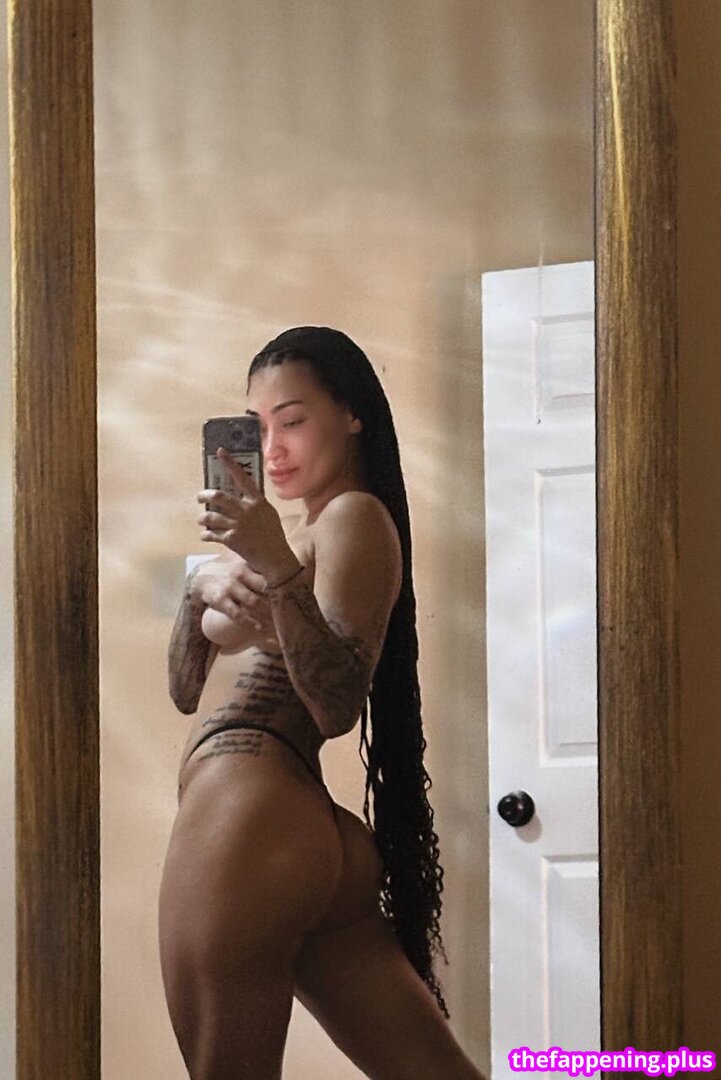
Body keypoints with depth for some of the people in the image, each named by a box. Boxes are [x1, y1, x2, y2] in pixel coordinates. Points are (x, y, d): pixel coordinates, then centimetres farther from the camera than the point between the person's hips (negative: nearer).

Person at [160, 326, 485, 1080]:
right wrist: (201, 588, 4)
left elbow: (337, 707, -15)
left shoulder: (355, 516, -3)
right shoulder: (300, 535, 26)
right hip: (312, 837, 10)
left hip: (246, 824, -10)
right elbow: (187, 690, 23)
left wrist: (274, 567, -25)